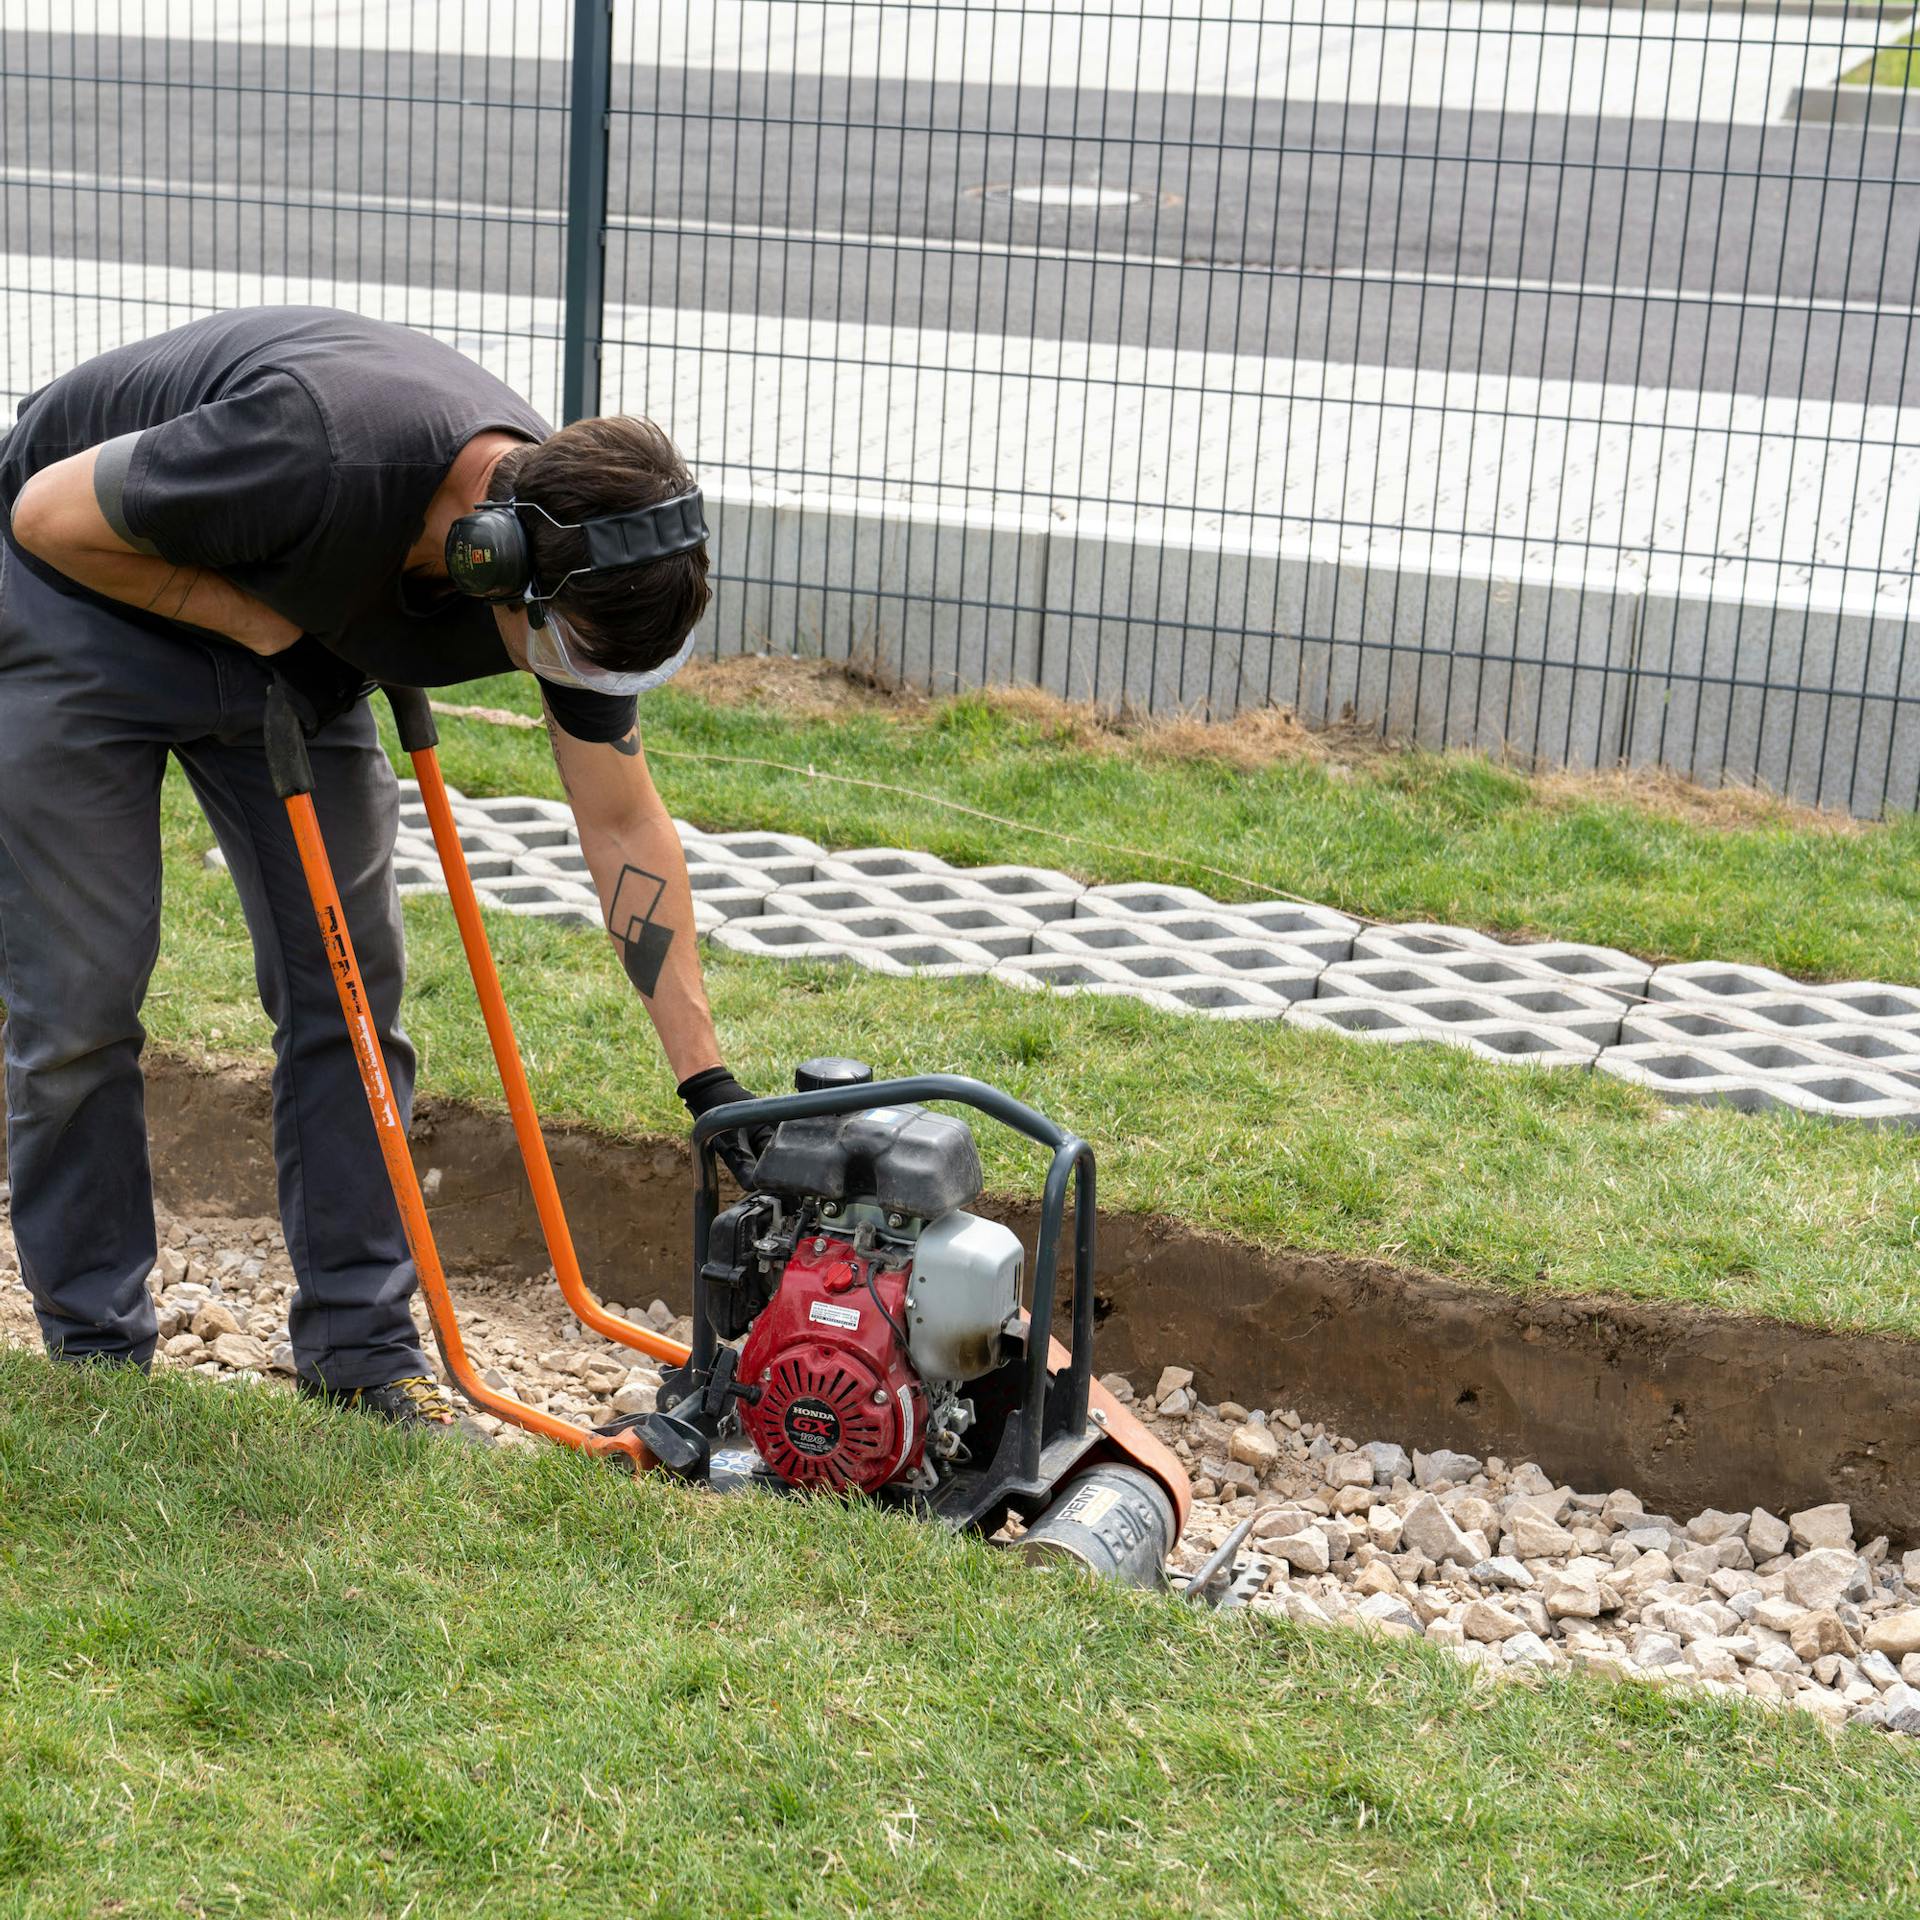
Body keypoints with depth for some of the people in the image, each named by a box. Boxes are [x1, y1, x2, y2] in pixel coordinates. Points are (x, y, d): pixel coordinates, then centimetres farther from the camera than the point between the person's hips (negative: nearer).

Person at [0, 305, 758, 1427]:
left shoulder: (580, 555, -20)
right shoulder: (323, 455, -41)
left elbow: (626, 828, -10)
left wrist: (712, 1085, -11)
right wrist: (255, 620, -22)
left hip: (289, 637, 6)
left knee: (350, 988, -1)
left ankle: (360, 1342, 9)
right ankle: (97, 1352, 9)